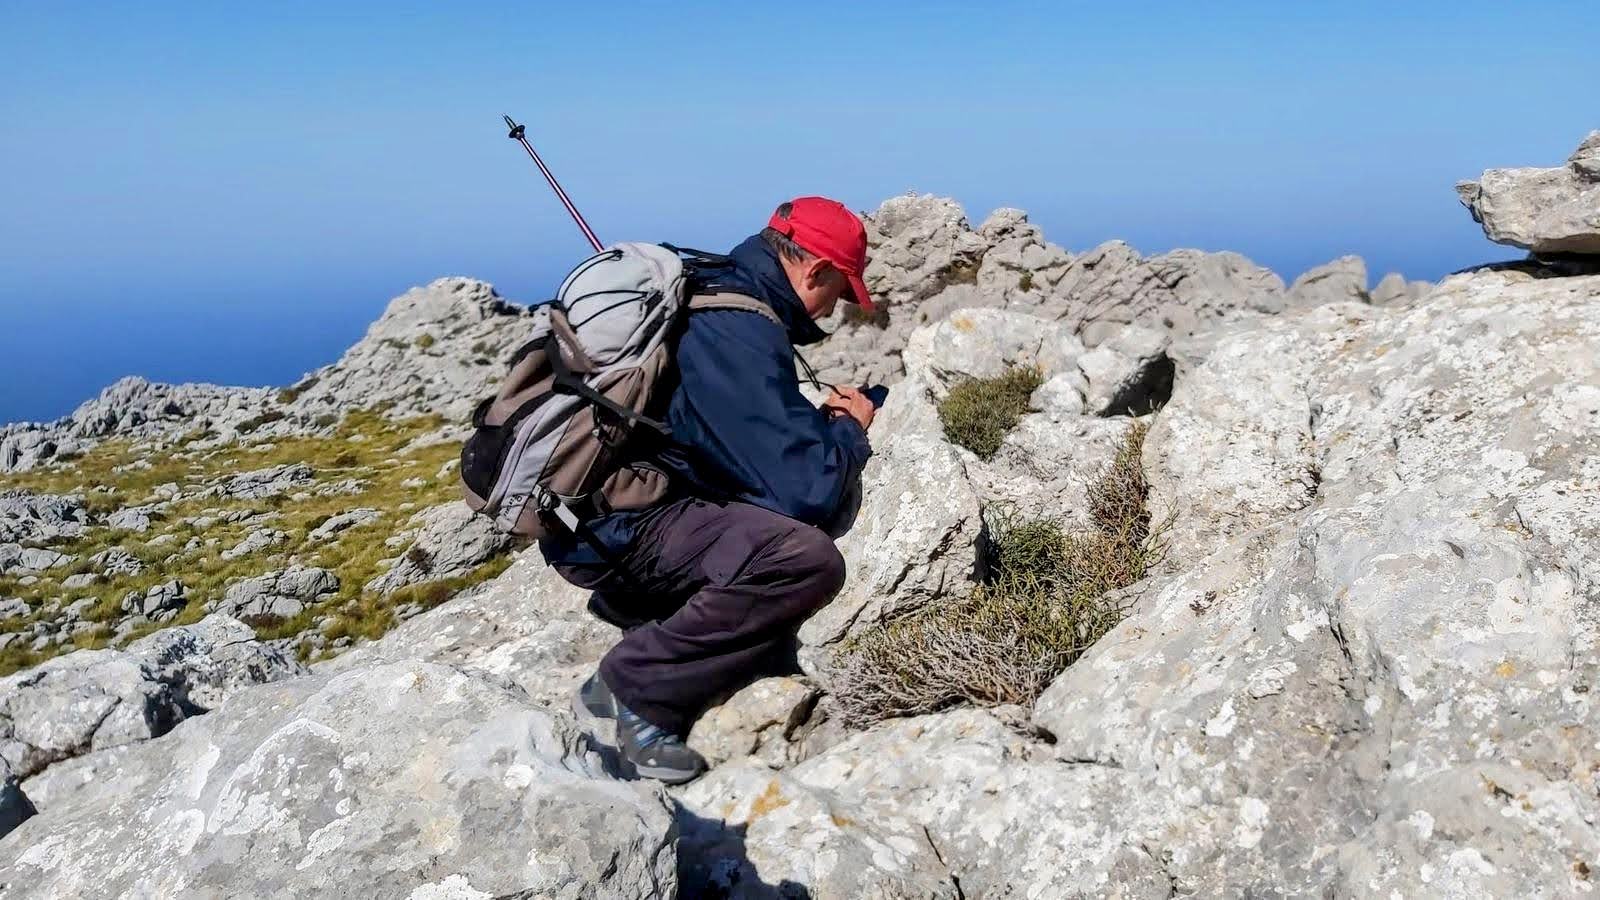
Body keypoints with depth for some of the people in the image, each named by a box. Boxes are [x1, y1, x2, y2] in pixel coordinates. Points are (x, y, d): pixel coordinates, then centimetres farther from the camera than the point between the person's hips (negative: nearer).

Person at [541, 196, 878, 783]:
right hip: (614, 530, -11)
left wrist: (820, 415, 17)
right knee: (809, 559, -28)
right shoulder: (740, 332, -20)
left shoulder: (709, 292, 11)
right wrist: (850, 429, -2)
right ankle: (634, 686, -12)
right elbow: (804, 490, -22)